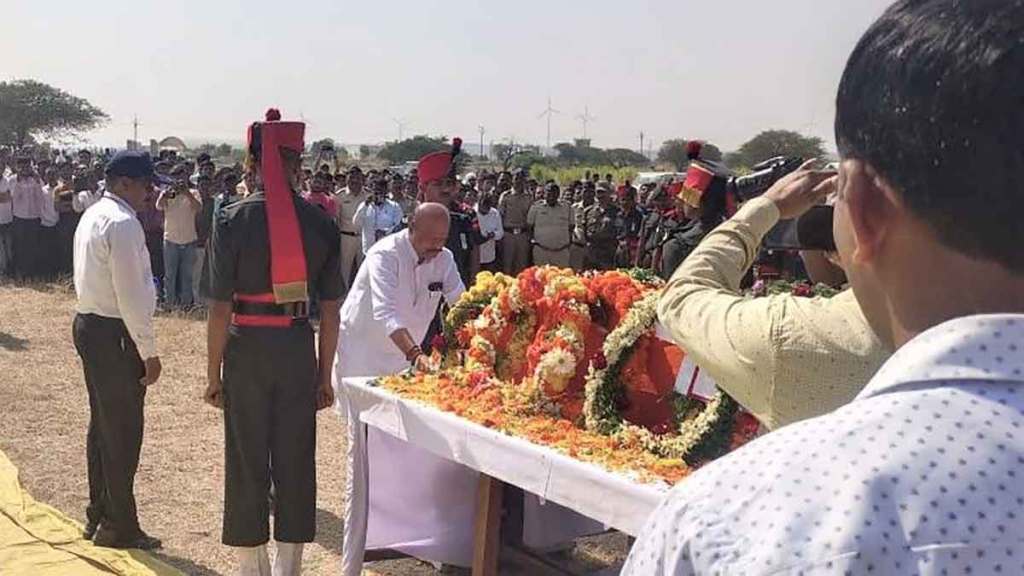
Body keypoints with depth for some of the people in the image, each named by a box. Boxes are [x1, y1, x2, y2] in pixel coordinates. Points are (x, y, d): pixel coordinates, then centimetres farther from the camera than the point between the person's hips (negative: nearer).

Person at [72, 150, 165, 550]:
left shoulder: (92, 216, 12)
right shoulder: (123, 223, -19)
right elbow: (131, 297, -22)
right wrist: (149, 353, -17)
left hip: (88, 323, 10)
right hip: (114, 335, -10)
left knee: (103, 425, 18)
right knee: (124, 432, 0)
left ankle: (99, 515, 29)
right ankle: (119, 528, 10)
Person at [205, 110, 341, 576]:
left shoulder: (233, 219, -9)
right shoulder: (321, 222, -2)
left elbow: (220, 307, -9)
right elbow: (330, 309, 1)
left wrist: (213, 372, 0)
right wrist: (325, 373, 10)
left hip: (247, 348, -2)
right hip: (298, 348, 2)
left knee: (247, 461, 11)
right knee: (296, 460, 12)